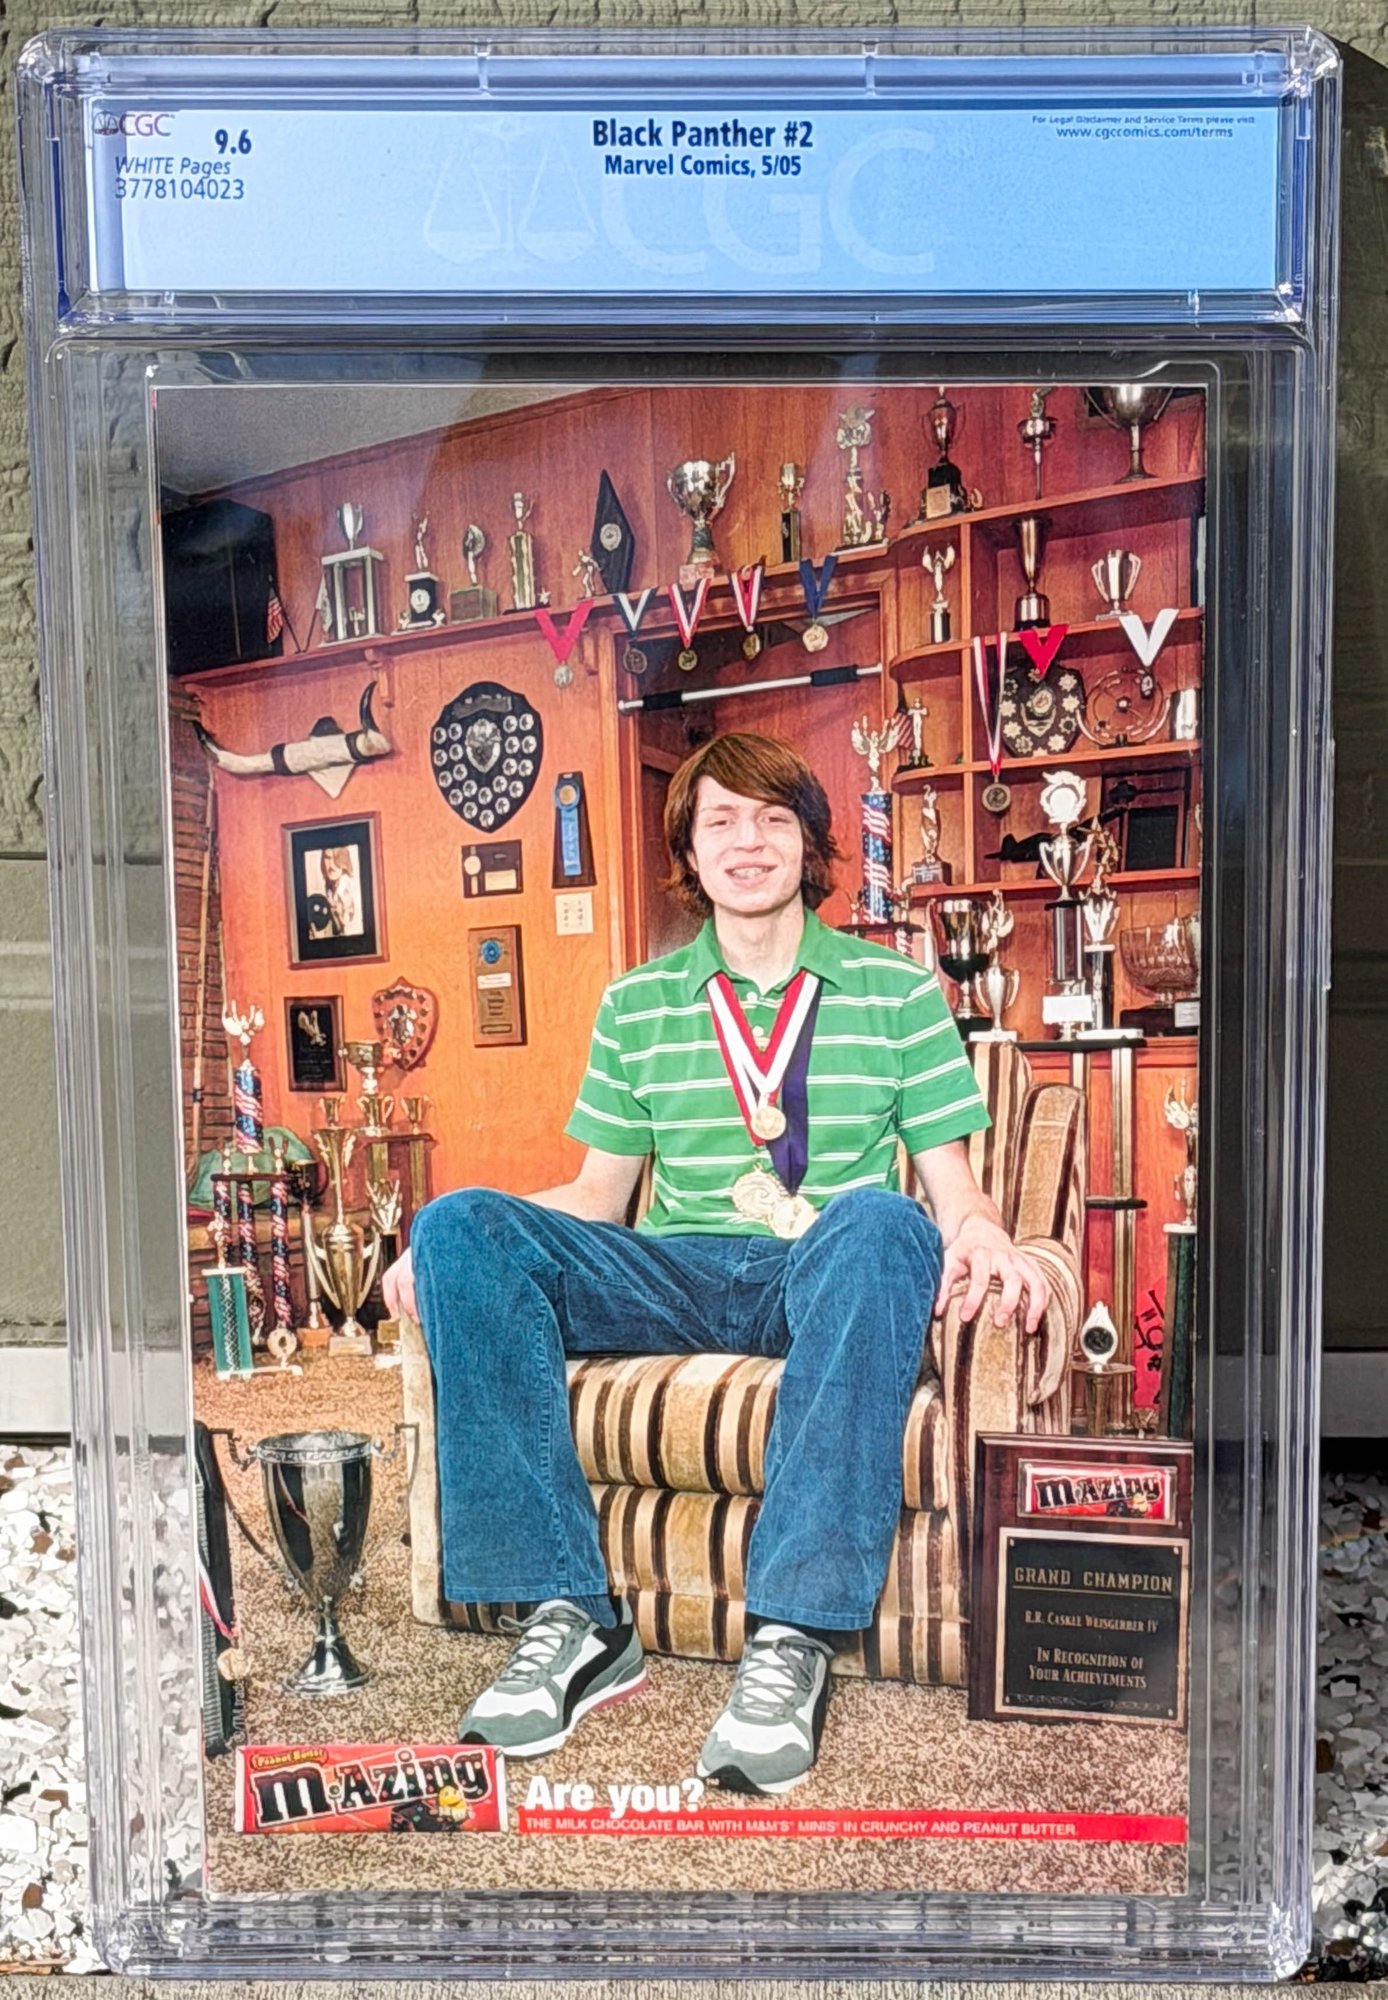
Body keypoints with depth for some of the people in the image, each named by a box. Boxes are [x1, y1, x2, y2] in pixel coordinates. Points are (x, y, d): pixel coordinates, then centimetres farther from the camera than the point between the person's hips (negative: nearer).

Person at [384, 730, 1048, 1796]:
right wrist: (447, 1250, -2)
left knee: (879, 1220, -37)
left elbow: (951, 1184, 7)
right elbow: (598, 1194, 15)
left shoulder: (896, 988, 12)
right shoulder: (636, 1006, 17)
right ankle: (570, 1615, -25)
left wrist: (982, 1231, -18)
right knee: (462, 1223, -22)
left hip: (821, 1277, -2)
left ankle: (793, 1636, -36)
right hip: (677, 1279, 2)